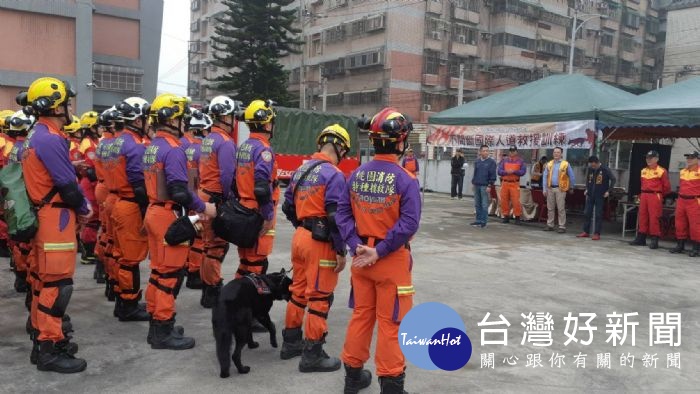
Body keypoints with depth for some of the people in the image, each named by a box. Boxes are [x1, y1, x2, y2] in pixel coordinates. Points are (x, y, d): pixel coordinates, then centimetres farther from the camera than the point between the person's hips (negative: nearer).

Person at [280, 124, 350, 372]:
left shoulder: (301, 170, 10)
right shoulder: (334, 175, -15)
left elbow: (288, 206, 16)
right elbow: (334, 216, -20)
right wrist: (341, 251, -14)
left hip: (300, 237, 8)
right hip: (320, 242, -8)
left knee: (298, 291, 19)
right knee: (320, 297, 0)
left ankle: (291, 342, 30)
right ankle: (312, 355, 7)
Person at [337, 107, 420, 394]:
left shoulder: (356, 175, 1)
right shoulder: (406, 180, -15)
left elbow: (342, 214, 0)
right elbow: (408, 223, -21)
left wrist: (357, 246, -6)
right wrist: (379, 252, -17)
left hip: (361, 256, 5)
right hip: (392, 261, -5)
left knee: (361, 315, 18)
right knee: (390, 322, 5)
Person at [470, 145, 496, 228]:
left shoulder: (491, 162, -4)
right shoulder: (477, 161, 11)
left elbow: (493, 175, -7)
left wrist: (490, 186, -12)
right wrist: (473, 182, 12)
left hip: (485, 186, -5)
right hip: (476, 186, 5)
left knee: (484, 205, -3)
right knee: (477, 204, 9)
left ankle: (483, 221, 2)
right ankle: (478, 220, 17)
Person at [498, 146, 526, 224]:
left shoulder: (520, 161, 7)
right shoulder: (504, 161, 12)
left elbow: (523, 172, -4)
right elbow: (499, 171, 2)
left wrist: (514, 171, -16)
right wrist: (507, 172, -15)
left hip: (515, 183, -3)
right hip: (505, 183, 3)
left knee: (516, 201, -8)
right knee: (504, 200, 3)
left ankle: (517, 217, 0)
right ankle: (506, 216, 14)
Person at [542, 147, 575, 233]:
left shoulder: (565, 164, -1)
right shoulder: (549, 164, 9)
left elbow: (571, 177, 6)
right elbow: (545, 176, 10)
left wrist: (570, 188, 11)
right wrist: (544, 189, 4)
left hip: (560, 189, -4)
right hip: (550, 188, 4)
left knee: (561, 208, -4)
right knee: (550, 208, 9)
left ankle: (562, 227, -1)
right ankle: (550, 225, 17)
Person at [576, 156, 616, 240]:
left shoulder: (605, 170, -10)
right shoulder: (589, 169, 3)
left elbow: (614, 179, -5)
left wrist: (608, 191, -8)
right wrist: (587, 189, 10)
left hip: (600, 196, -5)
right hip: (590, 195, 5)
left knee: (598, 215, -2)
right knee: (587, 213, 6)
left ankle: (597, 234, 3)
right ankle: (586, 232, 15)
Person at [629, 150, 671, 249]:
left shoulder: (661, 171, -6)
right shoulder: (643, 171, 13)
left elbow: (667, 186, -3)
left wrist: (659, 195, 8)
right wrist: (642, 195, 14)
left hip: (655, 196, -6)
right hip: (644, 196, 6)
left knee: (654, 218, -6)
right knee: (643, 217, 9)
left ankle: (654, 240, -2)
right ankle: (641, 239, 15)